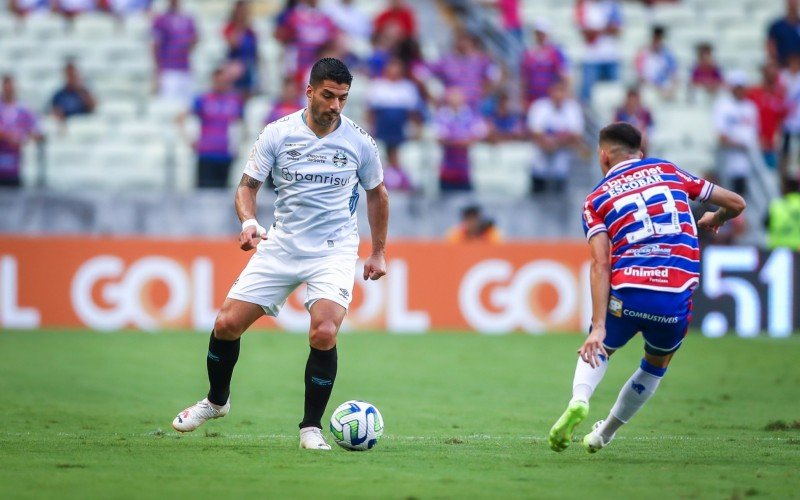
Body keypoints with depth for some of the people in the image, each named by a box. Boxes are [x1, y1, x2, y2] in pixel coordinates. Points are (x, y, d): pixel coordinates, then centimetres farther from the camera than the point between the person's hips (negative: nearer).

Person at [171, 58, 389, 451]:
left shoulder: (359, 141, -3)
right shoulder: (278, 134, -4)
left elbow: (377, 194, 13)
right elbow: (248, 185, 2)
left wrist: (378, 252, 14)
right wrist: (248, 221, -18)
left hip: (334, 251, -2)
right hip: (281, 244, 2)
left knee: (324, 333, -24)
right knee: (227, 324, -3)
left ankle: (311, 428, -7)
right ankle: (216, 401, 26)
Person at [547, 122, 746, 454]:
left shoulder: (596, 199, 10)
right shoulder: (668, 171, 15)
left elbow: (600, 264, -4)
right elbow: (735, 203, 18)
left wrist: (599, 325, -10)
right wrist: (714, 220, 42)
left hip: (626, 295, -1)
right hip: (676, 300, 1)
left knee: (598, 350, 26)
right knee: (656, 365, 28)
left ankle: (579, 400, -4)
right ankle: (604, 435, 35)